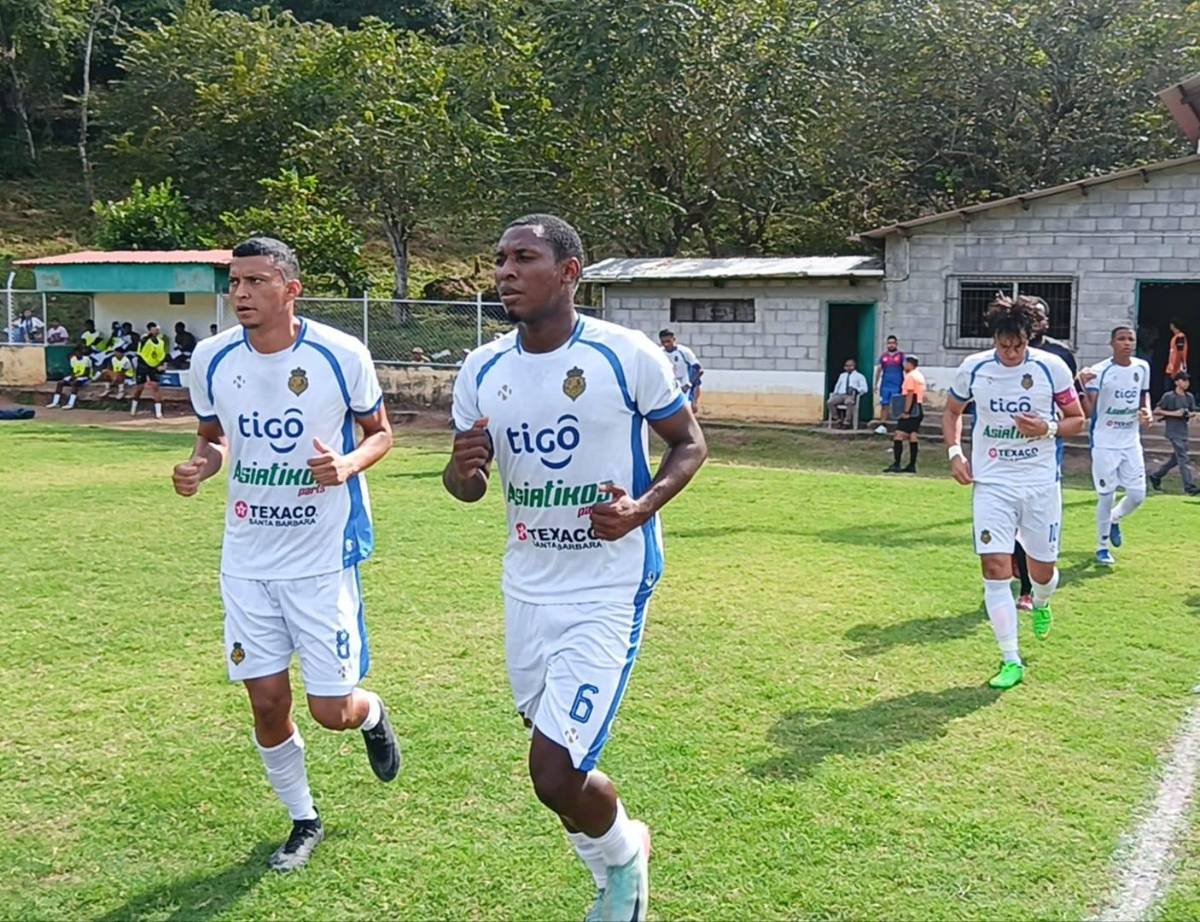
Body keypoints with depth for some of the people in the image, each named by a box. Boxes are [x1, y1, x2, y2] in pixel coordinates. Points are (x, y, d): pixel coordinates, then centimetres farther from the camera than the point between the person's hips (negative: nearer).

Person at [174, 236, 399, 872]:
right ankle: (303, 821, 31)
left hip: (325, 556, -3)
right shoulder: (212, 360, -3)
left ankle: (371, 715, 38)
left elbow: (379, 432, 1)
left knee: (332, 711, -1)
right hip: (248, 558, 3)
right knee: (267, 704, 7)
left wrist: (347, 465, -20)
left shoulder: (340, 355, -13)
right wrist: (199, 464, -9)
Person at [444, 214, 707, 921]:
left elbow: (690, 444, -3)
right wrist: (464, 471, -17)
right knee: (553, 748, 19)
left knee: (555, 774, -12)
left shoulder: (627, 355, -14)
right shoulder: (483, 370, 0)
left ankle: (623, 856, 23)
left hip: (608, 589, -6)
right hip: (529, 585, 6)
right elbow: (467, 485, 8)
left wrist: (642, 507, -21)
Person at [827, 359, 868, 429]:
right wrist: (835, 393, 11)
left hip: (851, 396, -4)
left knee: (849, 402, -42)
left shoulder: (859, 376, 15)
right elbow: (837, 386, 33)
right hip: (840, 395, 4)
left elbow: (864, 388, 5)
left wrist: (855, 389, -13)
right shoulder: (842, 375, 30)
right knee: (830, 402, -28)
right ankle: (839, 420, -20)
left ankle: (846, 422, -35)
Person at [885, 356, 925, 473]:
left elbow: (910, 395, -18)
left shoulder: (910, 376, -11)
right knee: (913, 436, 9)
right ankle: (912, 465, 9)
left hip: (911, 409, -10)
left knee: (898, 436, -11)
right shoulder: (920, 376, 18)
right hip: (919, 409, 10)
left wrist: (906, 412, -20)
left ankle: (896, 465, -16)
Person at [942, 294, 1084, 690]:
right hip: (992, 483, 0)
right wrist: (954, 453, 0)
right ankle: (1011, 661, 0)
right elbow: (952, 411, 15)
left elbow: (1077, 419, 4)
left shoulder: (1052, 367, -6)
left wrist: (1047, 428, -16)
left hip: (1041, 483, 0)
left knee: (1043, 570, 9)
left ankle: (1040, 602, 48)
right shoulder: (973, 368, -2)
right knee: (995, 568, -10)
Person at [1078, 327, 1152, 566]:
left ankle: (1114, 519, 36)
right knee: (1106, 497, 1)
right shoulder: (1099, 371, -14)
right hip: (1105, 443, -5)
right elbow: (1088, 412, -15)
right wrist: (1084, 386, -31)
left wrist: (1147, 411, -3)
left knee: (1137, 495, 4)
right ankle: (1102, 546, 18)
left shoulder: (1142, 368, 2)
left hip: (1131, 442, 5)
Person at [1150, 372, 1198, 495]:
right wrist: (1173, 413, -17)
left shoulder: (1190, 397, 12)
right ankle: (1189, 487, -15)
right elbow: (1156, 412, -7)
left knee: (1176, 458, 14)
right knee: (1183, 458, -13)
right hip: (1173, 431, -7)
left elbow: (1193, 412, 22)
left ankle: (1155, 476, 30)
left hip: (1184, 431, 7)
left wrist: (1190, 414, -3)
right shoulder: (1169, 396, -7)